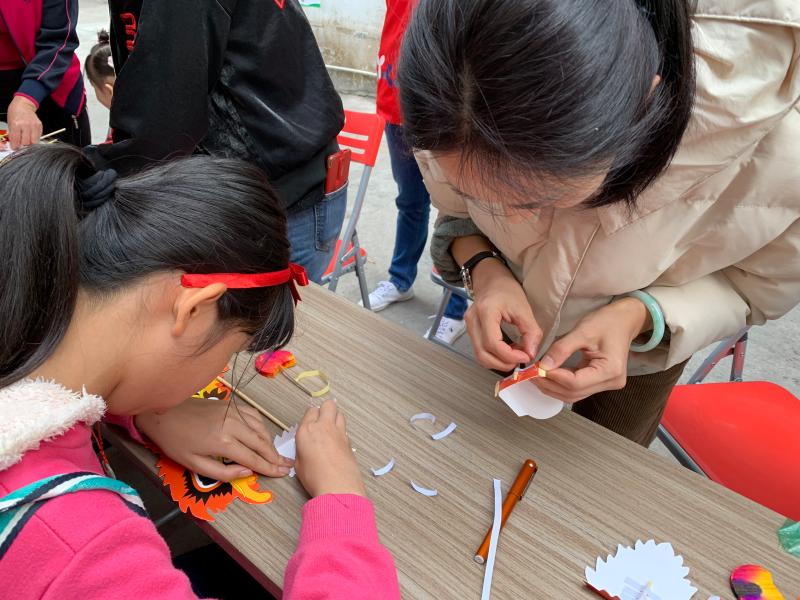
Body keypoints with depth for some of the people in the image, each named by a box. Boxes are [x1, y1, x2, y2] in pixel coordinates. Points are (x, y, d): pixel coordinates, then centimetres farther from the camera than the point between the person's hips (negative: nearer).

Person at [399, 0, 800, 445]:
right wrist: (483, 267, -33)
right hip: (512, 334, 2)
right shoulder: (456, 107, -33)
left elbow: (760, 287, -18)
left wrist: (641, 314, -37)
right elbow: (455, 211, -11)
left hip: (635, 353, -1)